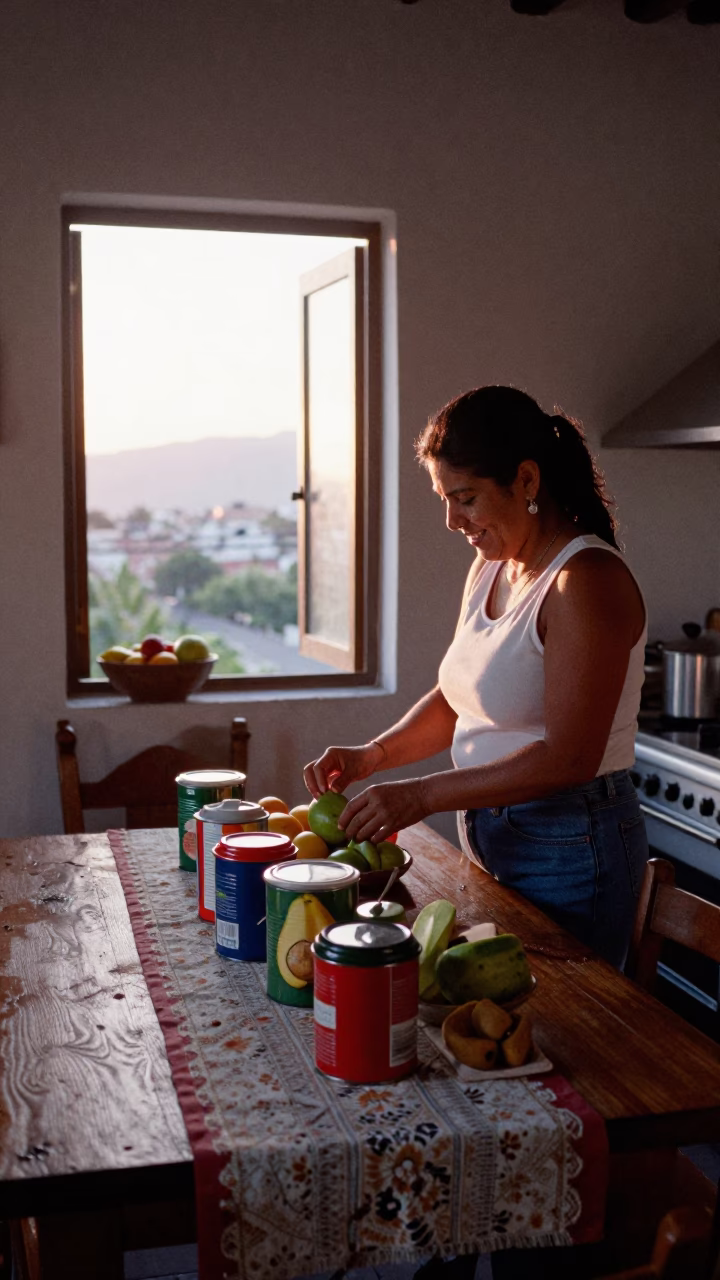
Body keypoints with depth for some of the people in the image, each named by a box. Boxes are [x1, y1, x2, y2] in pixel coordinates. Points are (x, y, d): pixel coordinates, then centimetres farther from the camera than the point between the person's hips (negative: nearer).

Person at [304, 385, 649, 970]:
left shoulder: (587, 582, -20)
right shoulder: (490, 570, 7)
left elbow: (568, 758, -25)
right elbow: (455, 700, 14)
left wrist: (422, 795, -25)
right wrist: (372, 756, -2)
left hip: (568, 852, -8)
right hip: (490, 834, 8)